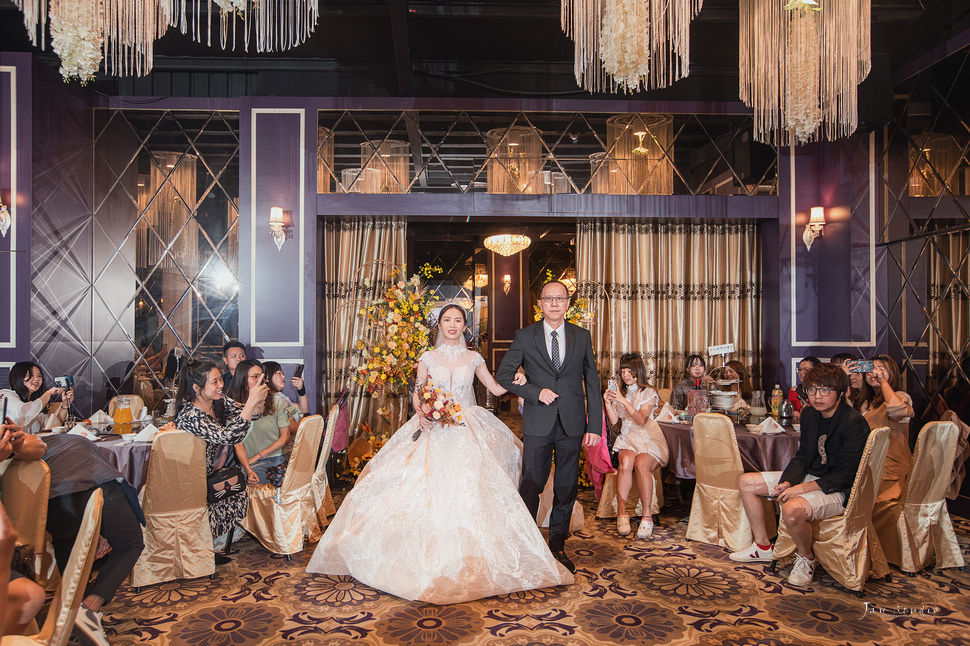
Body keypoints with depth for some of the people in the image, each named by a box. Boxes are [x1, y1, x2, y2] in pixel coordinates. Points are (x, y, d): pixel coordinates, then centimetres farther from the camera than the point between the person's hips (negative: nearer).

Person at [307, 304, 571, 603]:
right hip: (434, 430, 0)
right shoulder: (428, 358, 6)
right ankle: (431, 558, 3)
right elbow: (417, 393, 5)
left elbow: (496, 388, 12)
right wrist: (421, 414, -14)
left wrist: (516, 383, -7)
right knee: (429, 488, -7)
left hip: (468, 430, 1)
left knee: (468, 490, -6)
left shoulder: (473, 358, 9)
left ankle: (468, 557, 7)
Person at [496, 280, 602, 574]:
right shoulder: (525, 337, 2)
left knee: (567, 487, 10)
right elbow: (503, 375, 2)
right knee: (531, 485, 2)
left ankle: (558, 546, 27)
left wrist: (595, 425, 1)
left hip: (572, 424, 2)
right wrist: (535, 392, -12)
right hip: (538, 424, -2)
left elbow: (592, 382, 7)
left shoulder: (582, 336, 7)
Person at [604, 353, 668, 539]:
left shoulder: (648, 393, 4)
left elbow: (641, 420, -10)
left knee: (641, 464, -34)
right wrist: (608, 403, -8)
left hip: (649, 439, -2)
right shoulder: (621, 393, 18)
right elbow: (613, 421, 9)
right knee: (625, 462, -32)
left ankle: (647, 516, -27)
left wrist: (624, 401, -20)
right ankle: (622, 513, -30)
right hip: (627, 438, 3)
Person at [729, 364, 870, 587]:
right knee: (746, 482, 5)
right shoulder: (810, 414, 3)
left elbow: (845, 476, -22)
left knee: (792, 509, -37)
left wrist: (802, 488, -26)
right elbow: (802, 457, 9)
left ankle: (806, 558, -4)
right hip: (810, 476, 9)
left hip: (838, 490, -9)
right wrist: (788, 482, -10)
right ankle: (763, 546, 17)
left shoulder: (854, 423, -21)